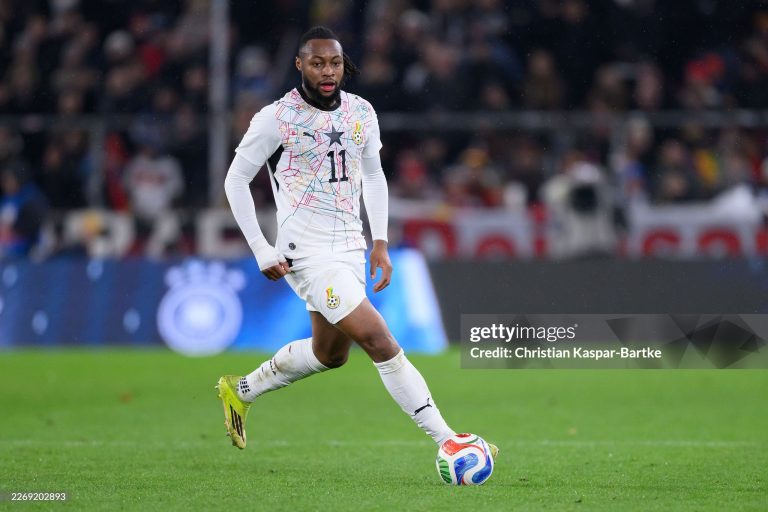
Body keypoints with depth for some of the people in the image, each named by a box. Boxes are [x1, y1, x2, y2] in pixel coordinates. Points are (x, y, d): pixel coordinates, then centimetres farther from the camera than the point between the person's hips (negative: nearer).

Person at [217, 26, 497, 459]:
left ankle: (241, 391, 41)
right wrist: (262, 252, -8)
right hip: (307, 252, -7)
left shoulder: (361, 113, 4)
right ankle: (448, 442, -17)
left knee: (330, 354, 20)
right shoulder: (277, 118, -11)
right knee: (382, 343, -16)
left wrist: (380, 243, 9)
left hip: (350, 246, 7)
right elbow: (236, 179, -3)